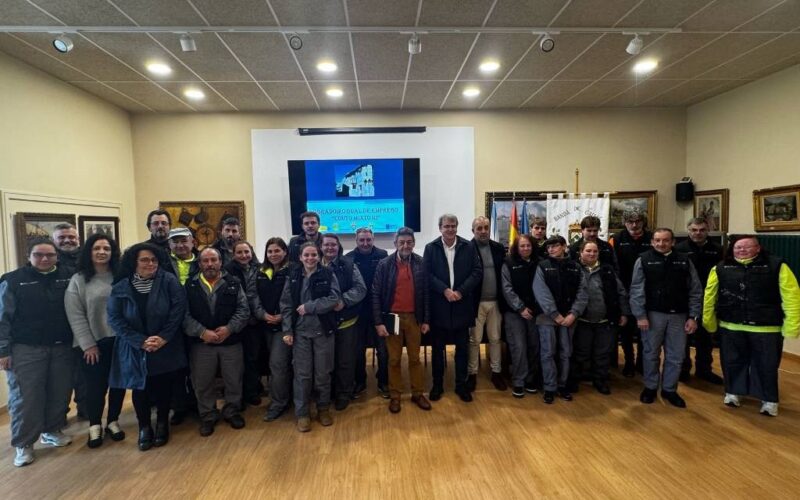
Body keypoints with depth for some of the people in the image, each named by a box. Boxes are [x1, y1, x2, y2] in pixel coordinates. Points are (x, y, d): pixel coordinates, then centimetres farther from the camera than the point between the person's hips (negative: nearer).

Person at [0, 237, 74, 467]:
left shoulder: (68, 277, 2)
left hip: (62, 347, 2)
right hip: (26, 349, -2)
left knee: (60, 392, 10)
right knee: (26, 397, 2)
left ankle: (52, 431, 29)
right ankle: (23, 444, 16)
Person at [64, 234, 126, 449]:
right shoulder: (78, 280, -1)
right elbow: (75, 316, -5)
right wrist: (88, 344, -9)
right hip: (93, 343, -1)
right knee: (95, 385, 7)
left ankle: (113, 421, 29)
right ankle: (95, 426, 27)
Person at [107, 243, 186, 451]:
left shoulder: (168, 281, -7)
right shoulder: (121, 287, -3)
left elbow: (178, 308, -11)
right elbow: (115, 318, -7)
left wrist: (163, 337, -17)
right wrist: (141, 341, -15)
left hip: (166, 347, -1)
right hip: (135, 350, 1)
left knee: (164, 387, 9)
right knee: (140, 388, 9)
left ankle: (162, 424, 30)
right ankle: (144, 428, 28)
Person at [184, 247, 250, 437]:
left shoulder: (233, 283, 1)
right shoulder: (190, 286, 2)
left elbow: (243, 309, -3)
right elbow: (185, 315, -4)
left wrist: (229, 328, -16)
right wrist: (202, 332, -16)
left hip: (231, 342, 0)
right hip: (201, 343, 0)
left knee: (234, 380, 10)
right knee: (203, 383, 10)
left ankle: (232, 412, 31)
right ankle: (208, 416, 29)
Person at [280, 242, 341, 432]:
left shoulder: (328, 275, -3)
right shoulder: (293, 276, 2)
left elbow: (335, 299, -14)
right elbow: (286, 305, 2)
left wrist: (309, 306, -16)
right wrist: (287, 331, -4)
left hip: (323, 331, -1)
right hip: (300, 332, 1)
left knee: (323, 373, 10)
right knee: (302, 374, 7)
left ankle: (324, 409, 28)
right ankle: (302, 413, 21)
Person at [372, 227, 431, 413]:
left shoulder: (420, 263, -1)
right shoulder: (384, 265, -6)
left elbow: (426, 292, 2)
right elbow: (376, 294, -6)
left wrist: (426, 319, 0)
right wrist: (378, 322, -10)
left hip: (414, 317, 1)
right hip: (392, 318, -1)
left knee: (415, 358, 13)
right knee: (394, 359, 10)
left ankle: (418, 393, 27)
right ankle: (395, 396, 24)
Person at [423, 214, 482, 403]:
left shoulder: (468, 247, 1)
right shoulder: (431, 248, 0)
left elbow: (477, 271, -3)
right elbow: (426, 274, -6)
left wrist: (460, 291, -13)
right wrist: (445, 290, -17)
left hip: (462, 305, 1)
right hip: (439, 306, 0)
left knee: (462, 347, 11)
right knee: (437, 348, 10)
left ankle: (461, 384, 25)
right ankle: (437, 384, 24)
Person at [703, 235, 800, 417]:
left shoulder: (776, 266, -7)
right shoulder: (721, 268, -1)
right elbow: (710, 296, 4)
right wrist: (709, 322, 4)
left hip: (766, 328, -2)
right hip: (731, 327, 2)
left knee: (767, 365, 11)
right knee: (733, 362, 15)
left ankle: (769, 400, 30)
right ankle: (732, 392, 34)